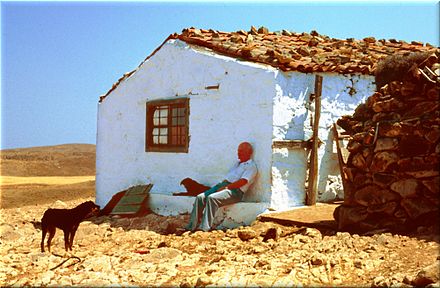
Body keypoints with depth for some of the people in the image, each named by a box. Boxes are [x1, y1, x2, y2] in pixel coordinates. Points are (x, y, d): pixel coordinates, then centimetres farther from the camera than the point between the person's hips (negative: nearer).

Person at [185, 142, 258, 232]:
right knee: (200, 197, -10)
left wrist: (225, 187, -18)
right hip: (223, 185, 9)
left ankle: (204, 227, -34)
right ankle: (191, 226, -13)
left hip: (235, 191, -9)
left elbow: (242, 182, -15)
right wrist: (220, 186, 4)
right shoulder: (238, 163, 29)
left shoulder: (251, 166, -1)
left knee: (212, 198, -33)